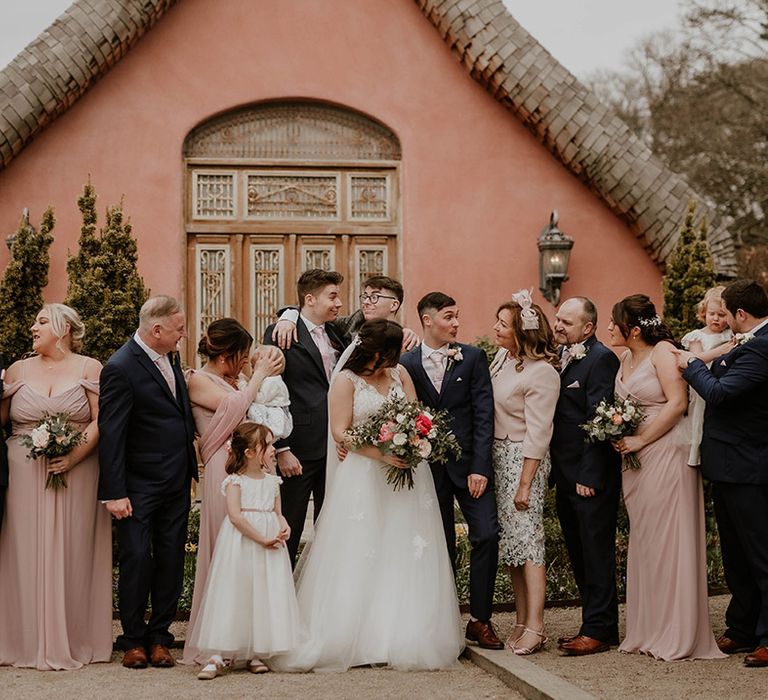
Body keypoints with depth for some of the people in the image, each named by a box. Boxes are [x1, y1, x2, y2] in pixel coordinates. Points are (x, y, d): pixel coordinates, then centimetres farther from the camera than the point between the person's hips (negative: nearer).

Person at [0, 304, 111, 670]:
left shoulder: (89, 368, 4)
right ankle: (30, 641, 6)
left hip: (77, 472, -2)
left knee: (72, 552, 0)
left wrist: (73, 457, -14)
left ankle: (74, 641, 8)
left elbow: (100, 420, -4)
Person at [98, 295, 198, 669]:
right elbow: (110, 434, -17)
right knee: (136, 559, -1)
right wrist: (114, 493, -19)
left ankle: (159, 637, 19)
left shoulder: (170, 356, 7)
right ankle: (133, 640, 12)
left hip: (177, 480, 7)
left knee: (170, 560, 9)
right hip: (140, 485, -7)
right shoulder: (121, 368, -17)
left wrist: (191, 464, 15)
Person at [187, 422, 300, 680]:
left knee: (265, 598, 3)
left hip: (270, 545, 6)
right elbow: (235, 515, -16)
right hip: (241, 544, -5)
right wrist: (261, 539, -19)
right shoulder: (235, 481, -6)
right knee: (231, 595, -7)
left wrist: (284, 527, -10)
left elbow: (277, 512, 14)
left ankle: (256, 654, 11)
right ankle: (216, 656, -6)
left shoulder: (272, 482, 12)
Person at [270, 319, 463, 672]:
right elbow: (340, 431, -9)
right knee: (358, 560, -3)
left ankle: (404, 639, 8)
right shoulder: (346, 381, -2)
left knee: (405, 557, 3)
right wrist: (380, 453, -20)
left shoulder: (400, 374, 12)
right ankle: (352, 639, 2)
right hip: (363, 479, -4)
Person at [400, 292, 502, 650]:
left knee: (486, 534, -10)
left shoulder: (473, 358, 2)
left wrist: (480, 467, -10)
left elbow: (483, 415, -3)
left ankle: (479, 620, 0)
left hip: (469, 463, 0)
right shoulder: (406, 363, 2)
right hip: (429, 466, 0)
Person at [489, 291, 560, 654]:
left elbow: (537, 434, -17)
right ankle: (521, 621, 17)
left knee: (527, 537, -7)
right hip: (496, 454, 8)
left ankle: (534, 627, -4)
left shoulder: (542, 373, -16)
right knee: (509, 540, 10)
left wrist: (525, 485, -18)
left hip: (523, 459, -8)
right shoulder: (502, 357, 7)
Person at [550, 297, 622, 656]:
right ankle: (594, 625, 21)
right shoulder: (563, 358, 14)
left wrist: (589, 476, -20)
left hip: (591, 478, -9)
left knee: (596, 556, -2)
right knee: (579, 557, 13)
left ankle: (599, 630, 5)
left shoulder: (601, 359, -12)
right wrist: (554, 472, 10)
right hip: (566, 478, 9)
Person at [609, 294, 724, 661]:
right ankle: (649, 632, 18)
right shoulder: (626, 359, 13)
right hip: (635, 457, 8)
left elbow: (677, 403, -17)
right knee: (643, 541, 10)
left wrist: (640, 441, -15)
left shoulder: (663, 352, -10)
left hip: (666, 452, -8)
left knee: (667, 540, -5)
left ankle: (678, 636, 3)